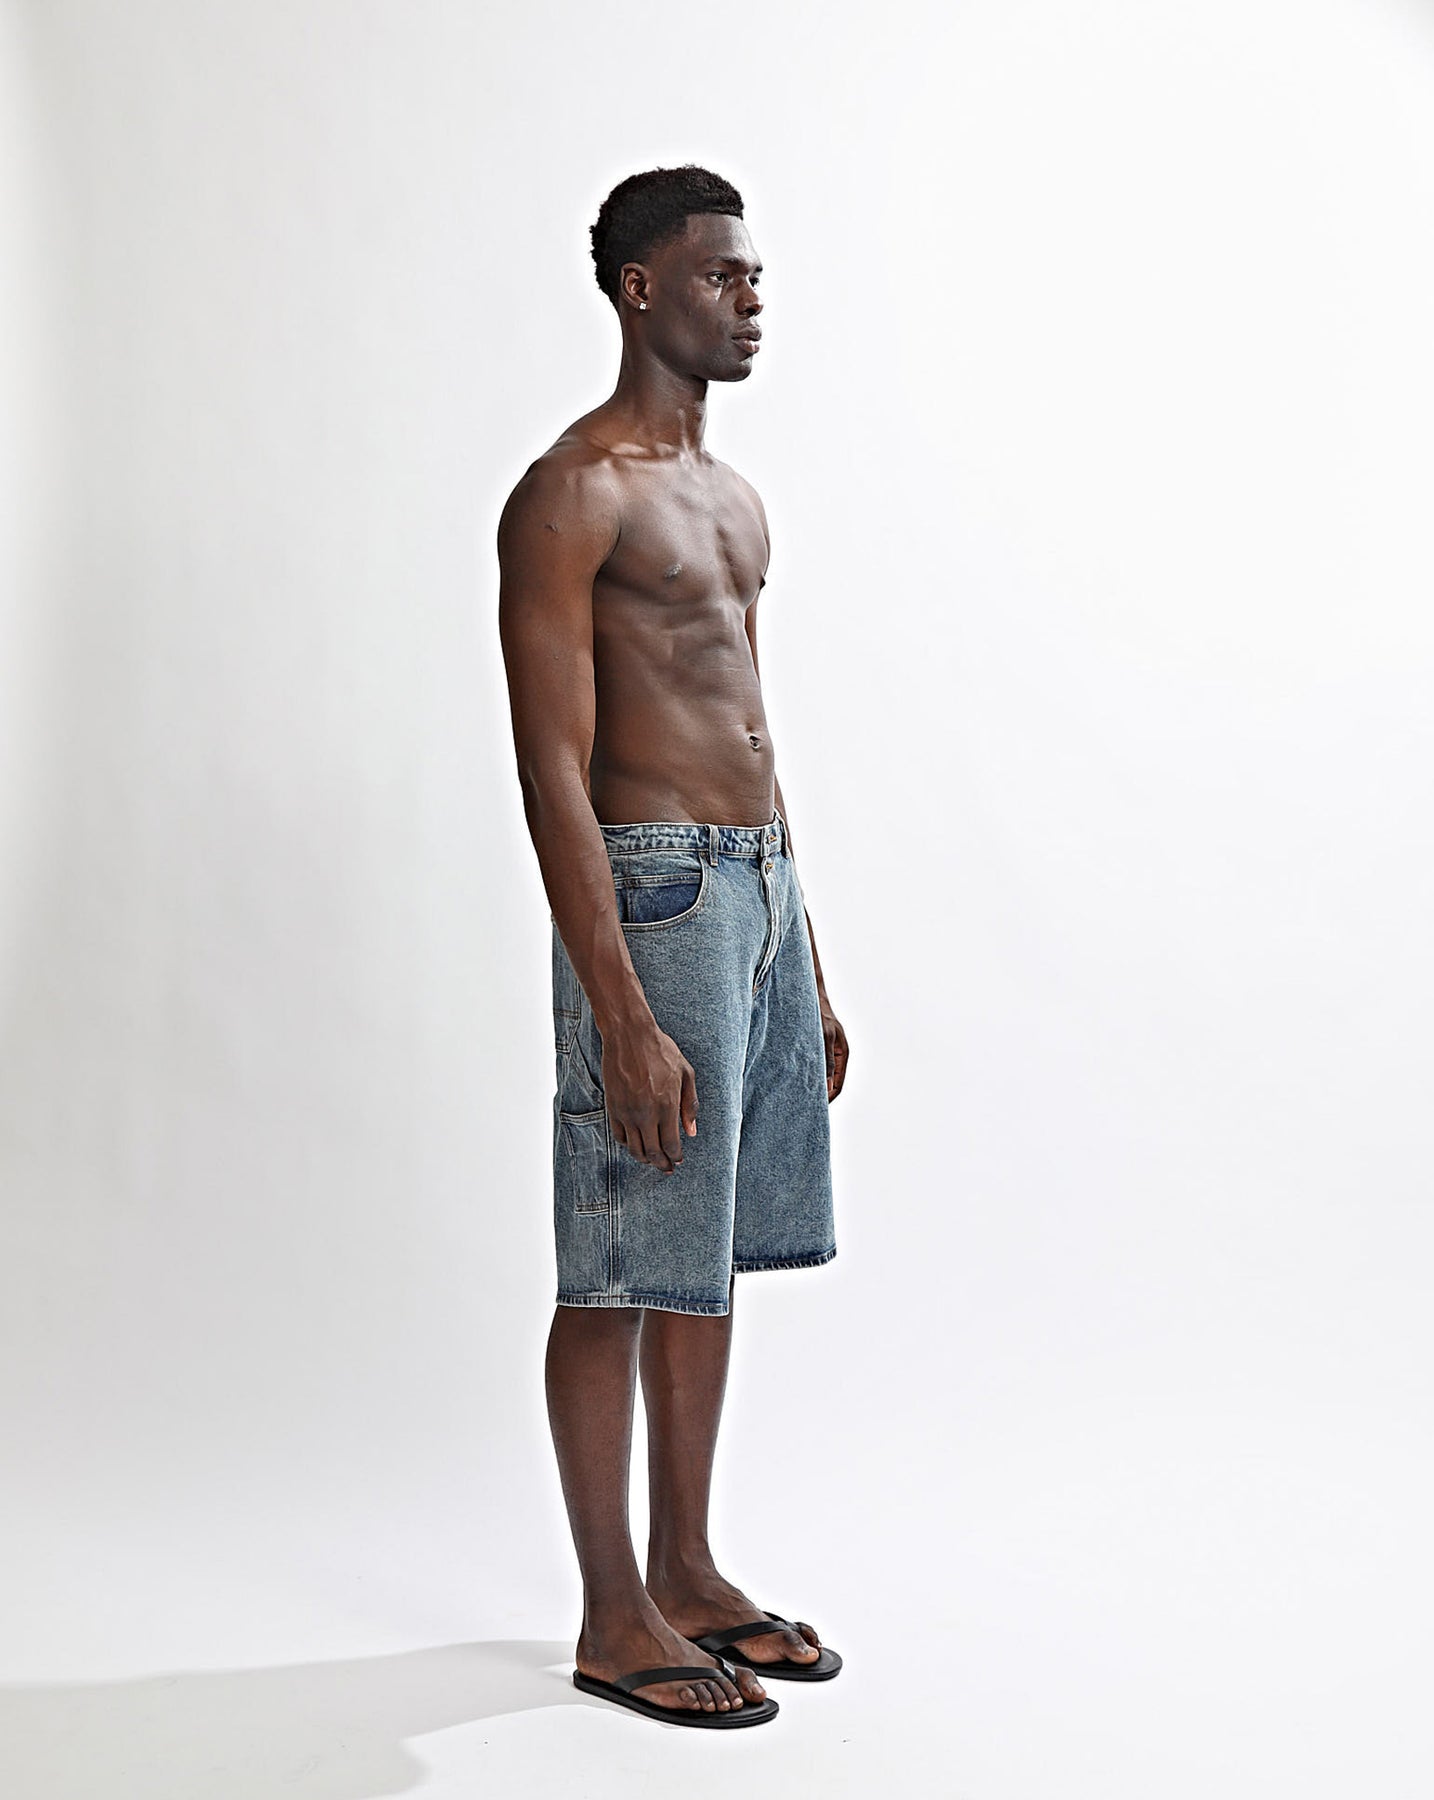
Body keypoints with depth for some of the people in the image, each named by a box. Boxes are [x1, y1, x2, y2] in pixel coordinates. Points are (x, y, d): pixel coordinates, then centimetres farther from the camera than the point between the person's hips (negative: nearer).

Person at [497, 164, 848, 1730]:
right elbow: (553, 773, -16)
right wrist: (622, 1015, -21)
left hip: (763, 890, 9)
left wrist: (808, 973, 19)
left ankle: (687, 1571, 27)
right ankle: (613, 1617, 13)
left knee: (712, 1255, 14)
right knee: (622, 1273, 0)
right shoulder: (570, 495, -10)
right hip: (653, 893, -9)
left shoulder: (730, 497, 18)